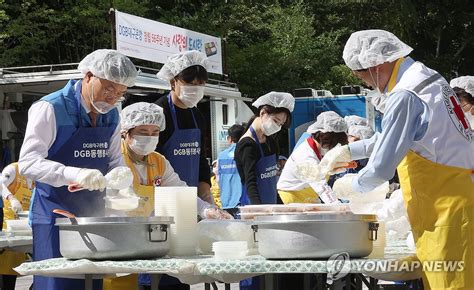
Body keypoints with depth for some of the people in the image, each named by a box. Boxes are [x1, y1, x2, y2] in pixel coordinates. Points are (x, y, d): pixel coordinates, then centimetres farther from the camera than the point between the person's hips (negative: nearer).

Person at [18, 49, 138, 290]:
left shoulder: (111, 115, 10)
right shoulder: (50, 109, -12)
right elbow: (28, 163, -20)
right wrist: (75, 174, -34)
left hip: (95, 217, 6)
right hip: (54, 218, -6)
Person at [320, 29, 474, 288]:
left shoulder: (404, 97, -17)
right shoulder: (427, 78, 13)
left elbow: (380, 169, -15)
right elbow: (396, 135, 29)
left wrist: (352, 185, 5)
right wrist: (348, 151, 26)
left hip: (446, 213, -10)